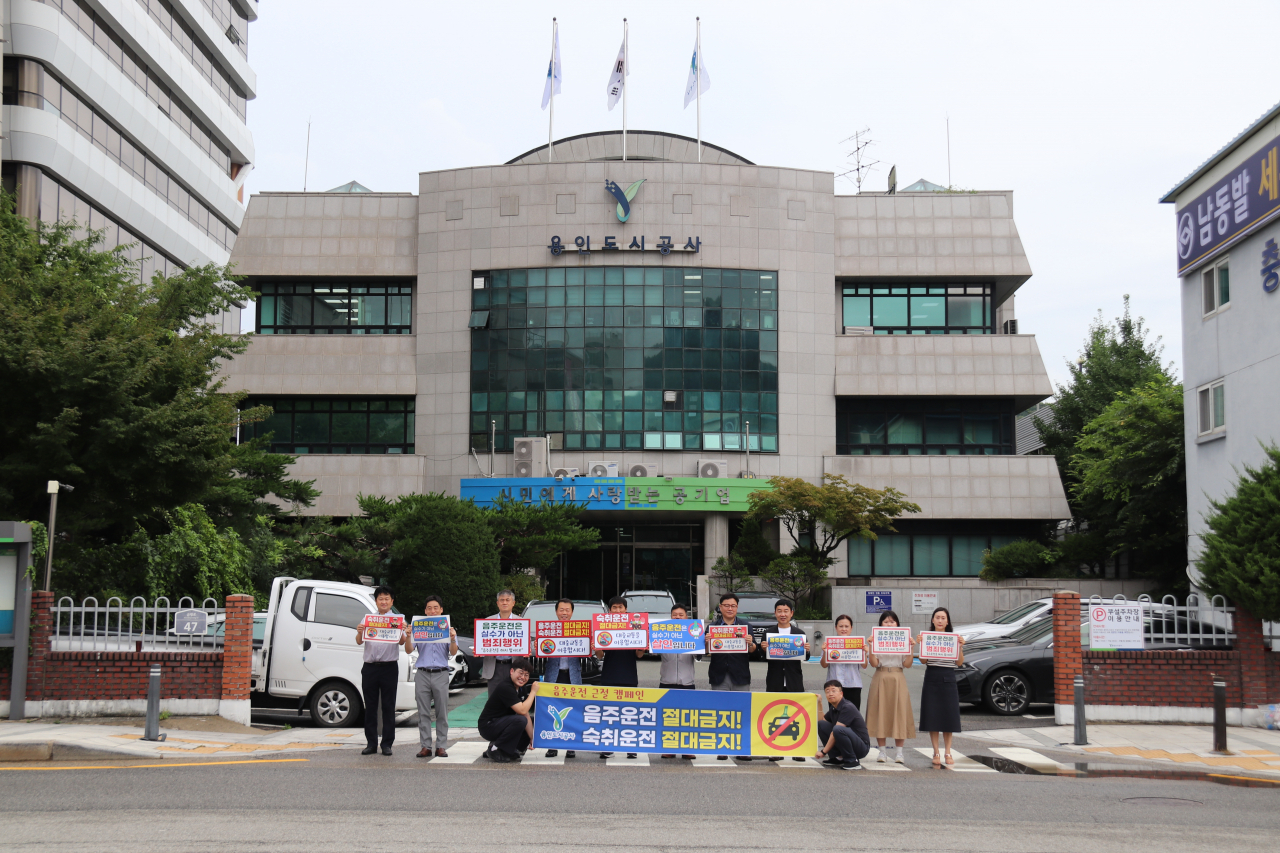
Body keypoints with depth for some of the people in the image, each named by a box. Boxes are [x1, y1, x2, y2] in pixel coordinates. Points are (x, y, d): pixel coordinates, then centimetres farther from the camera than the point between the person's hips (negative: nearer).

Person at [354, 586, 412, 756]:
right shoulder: (367, 619, 12)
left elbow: (402, 642, -4)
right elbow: (359, 642, 3)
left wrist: (407, 635, -26)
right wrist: (359, 632, -19)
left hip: (389, 667, -2)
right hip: (370, 667, 2)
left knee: (388, 707, -1)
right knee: (370, 706, 4)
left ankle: (387, 744, 3)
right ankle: (371, 743, 10)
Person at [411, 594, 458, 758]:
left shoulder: (448, 628, 9)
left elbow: (453, 653, 0)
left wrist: (453, 639, -19)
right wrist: (408, 637, -15)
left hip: (441, 674, -1)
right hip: (423, 674, 1)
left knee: (442, 713, -1)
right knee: (423, 713, 0)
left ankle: (441, 746, 3)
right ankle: (425, 746, 3)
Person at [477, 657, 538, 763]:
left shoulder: (521, 689, 6)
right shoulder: (505, 687, -22)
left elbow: (526, 714, 5)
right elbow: (522, 711, -29)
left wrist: (532, 738, -1)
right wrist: (533, 692, -19)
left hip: (502, 724, 9)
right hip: (488, 726, -9)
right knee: (519, 721, -32)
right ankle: (495, 749, -14)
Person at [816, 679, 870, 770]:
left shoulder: (848, 708, -20)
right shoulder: (833, 708, 7)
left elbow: (836, 731, -23)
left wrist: (823, 752, -20)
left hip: (862, 747, -9)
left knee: (838, 729, -35)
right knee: (821, 724, 3)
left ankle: (852, 761, -17)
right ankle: (837, 758, 5)